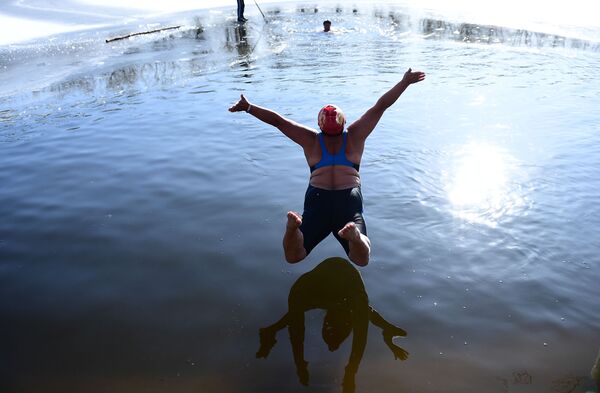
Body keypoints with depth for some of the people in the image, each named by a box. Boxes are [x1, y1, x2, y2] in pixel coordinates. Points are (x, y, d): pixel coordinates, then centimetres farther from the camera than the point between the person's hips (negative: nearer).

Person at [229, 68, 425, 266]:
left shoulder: (311, 140, 13)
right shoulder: (354, 136, 12)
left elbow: (277, 120, 11)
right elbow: (380, 106, 13)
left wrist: (248, 107, 12)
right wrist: (405, 81, 17)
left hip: (317, 200, 1)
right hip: (349, 200, 0)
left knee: (292, 257, 0)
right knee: (361, 259, -9)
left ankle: (294, 226, -32)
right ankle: (354, 234, -43)